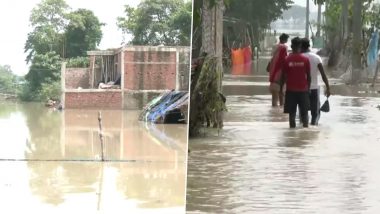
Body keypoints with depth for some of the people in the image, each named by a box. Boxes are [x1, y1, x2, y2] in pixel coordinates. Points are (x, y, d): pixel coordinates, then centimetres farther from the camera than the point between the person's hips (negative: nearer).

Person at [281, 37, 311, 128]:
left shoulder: (287, 59, -5)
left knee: (292, 112, 3)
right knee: (304, 112, 9)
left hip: (291, 90, -1)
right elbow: (308, 76, 0)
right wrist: (308, 88, 12)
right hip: (303, 89, 1)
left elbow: (283, 76, -1)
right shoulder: (305, 59, -4)